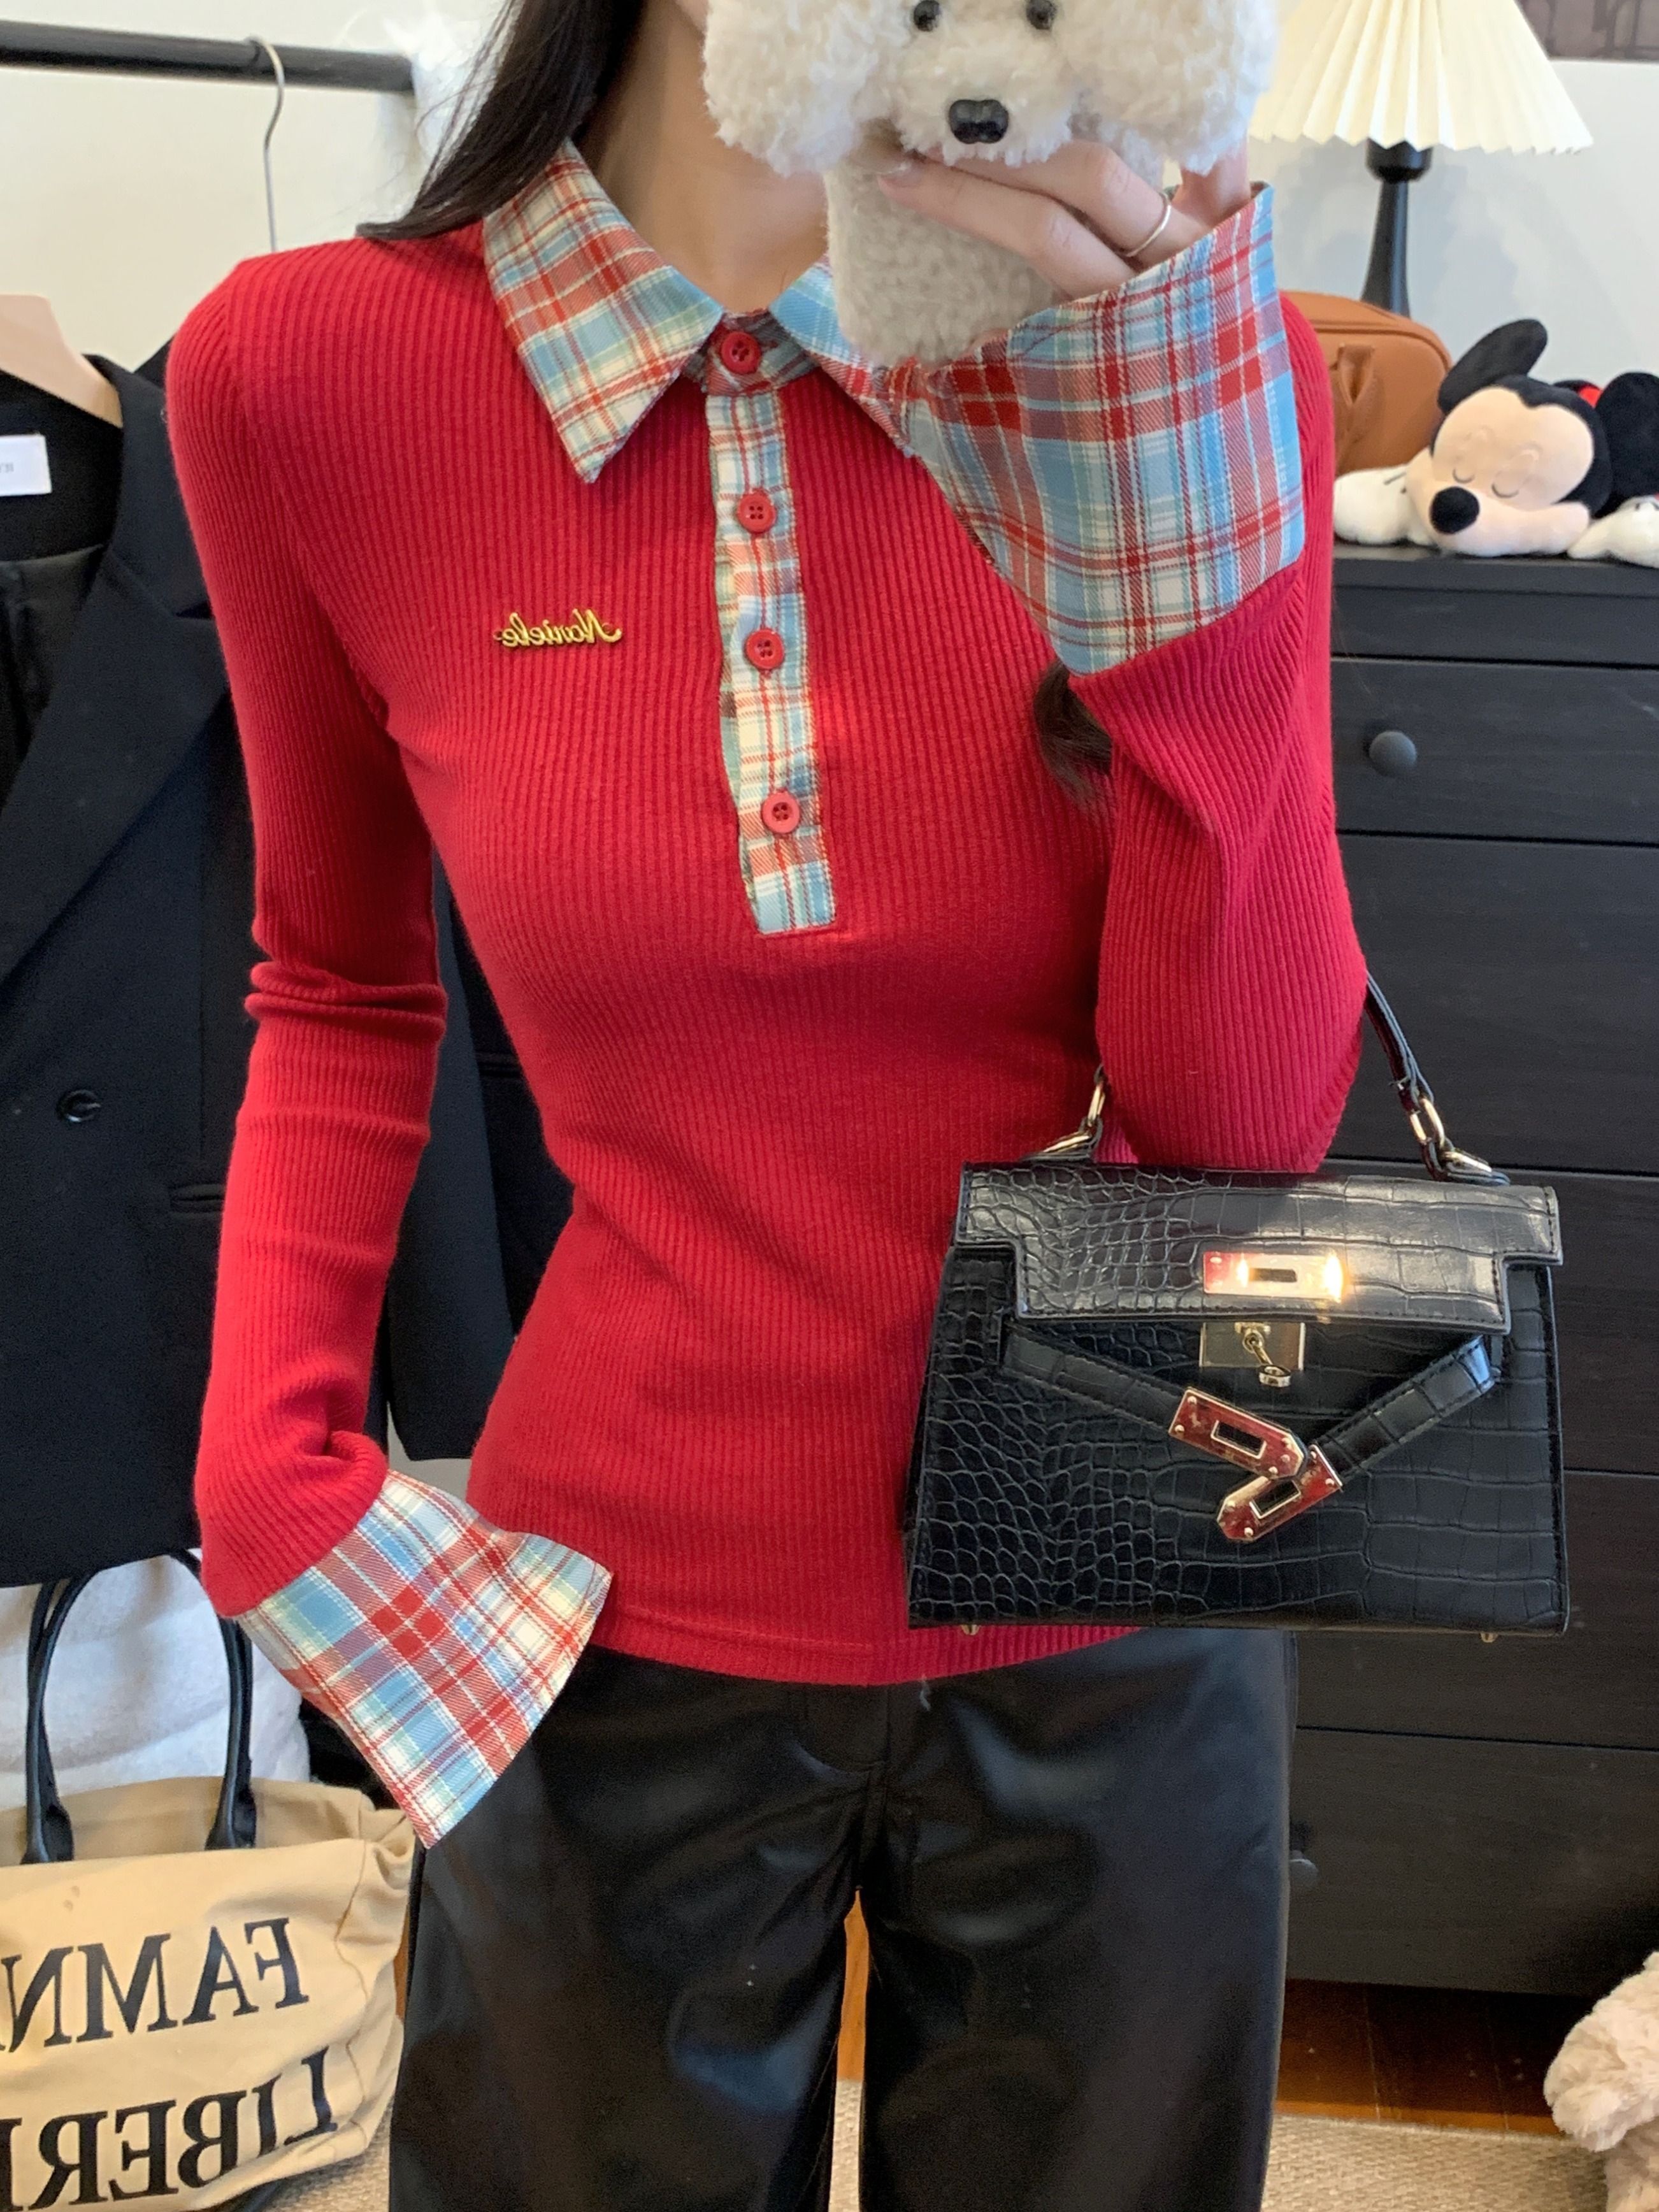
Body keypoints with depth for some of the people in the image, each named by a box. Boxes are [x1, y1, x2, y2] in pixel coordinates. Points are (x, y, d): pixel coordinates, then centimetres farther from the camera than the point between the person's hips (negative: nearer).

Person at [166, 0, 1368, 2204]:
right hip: (602, 1623, 0)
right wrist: (270, 1463, -8)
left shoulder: (1200, 361, -11)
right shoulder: (307, 372, -11)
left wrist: (1189, 477, -23)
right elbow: (342, 987, 4)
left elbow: (1249, 1123, -14)